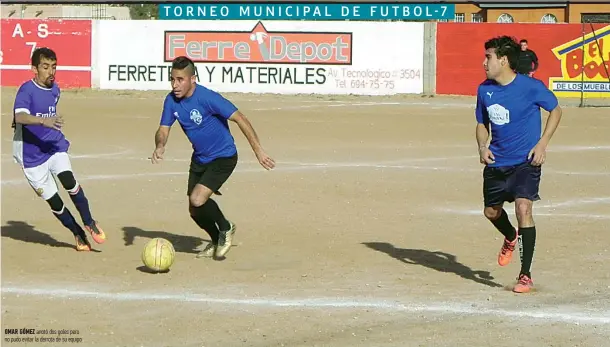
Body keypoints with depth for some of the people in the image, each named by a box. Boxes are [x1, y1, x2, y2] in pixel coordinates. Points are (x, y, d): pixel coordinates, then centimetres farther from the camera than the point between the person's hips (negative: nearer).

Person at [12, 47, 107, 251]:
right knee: (53, 200, 0)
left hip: (55, 146, 4)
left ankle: (89, 223, -9)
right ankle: (78, 234, 17)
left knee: (69, 181, -22)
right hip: (32, 153, -4)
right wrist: (43, 121, -49)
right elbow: (20, 116, -35)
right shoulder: (27, 90, -16)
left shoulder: (54, 90, 5)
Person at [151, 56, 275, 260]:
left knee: (198, 200, -23)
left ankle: (225, 229, 6)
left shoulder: (208, 98, -27)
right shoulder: (171, 101, -8)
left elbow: (239, 119, -24)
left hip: (223, 157, -7)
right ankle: (217, 241, 39)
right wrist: (160, 147, -27)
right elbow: (164, 129, -2)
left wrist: (258, 151, -25)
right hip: (200, 158, 7)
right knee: (194, 211, 11)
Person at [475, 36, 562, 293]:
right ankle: (510, 238, 53)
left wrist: (542, 143, -9)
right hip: (496, 162, 6)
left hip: (526, 161, -6)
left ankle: (525, 275, -14)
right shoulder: (485, 89, 0)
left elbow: (556, 110, 1)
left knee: (523, 209, -21)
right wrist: (482, 147, -6)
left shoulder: (531, 87, -14)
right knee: (491, 212, 16)